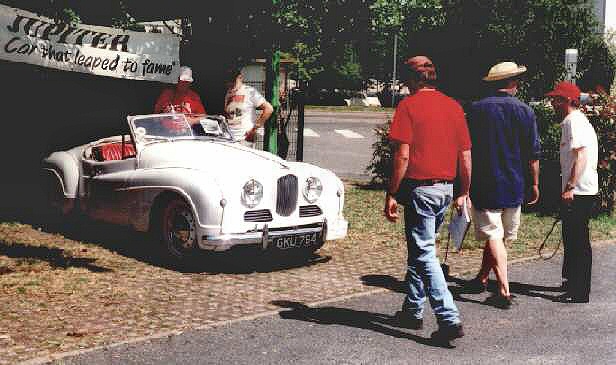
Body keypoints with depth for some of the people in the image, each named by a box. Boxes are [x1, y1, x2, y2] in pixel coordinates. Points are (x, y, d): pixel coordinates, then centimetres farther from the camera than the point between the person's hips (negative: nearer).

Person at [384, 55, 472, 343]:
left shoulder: (408, 106, -8)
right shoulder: (453, 106, 9)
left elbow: (403, 155, -14)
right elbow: (465, 155, 9)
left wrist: (392, 195, -9)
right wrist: (464, 192, 17)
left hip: (420, 187, -7)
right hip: (446, 188, 7)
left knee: (424, 254, -3)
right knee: (420, 249, 20)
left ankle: (449, 319, -11)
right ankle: (413, 311, 29)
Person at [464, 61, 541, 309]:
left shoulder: (476, 109, -5)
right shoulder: (525, 111, -2)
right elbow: (533, 154, 1)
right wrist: (535, 184, 11)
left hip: (484, 184, -2)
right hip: (514, 186, 2)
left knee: (493, 235, -1)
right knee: (501, 236, 17)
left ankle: (504, 291, -7)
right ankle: (482, 279, 29)